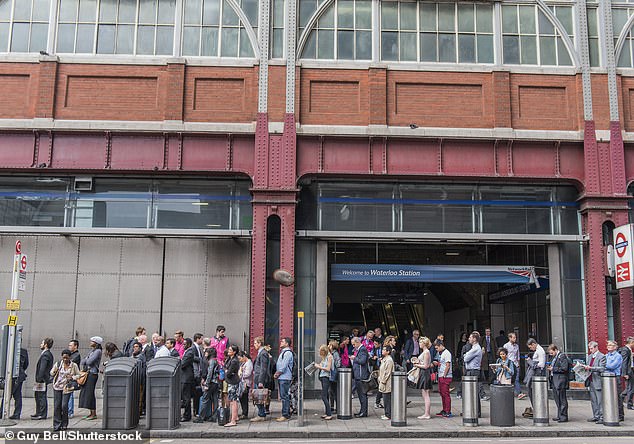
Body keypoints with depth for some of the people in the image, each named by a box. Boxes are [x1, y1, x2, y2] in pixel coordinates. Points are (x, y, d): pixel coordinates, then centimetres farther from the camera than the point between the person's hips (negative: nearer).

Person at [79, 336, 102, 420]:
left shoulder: (98, 351, -11)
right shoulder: (92, 351, 17)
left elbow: (89, 361, -19)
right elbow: (83, 361, 16)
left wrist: (85, 361, 0)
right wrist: (83, 366, -2)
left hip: (93, 373, -9)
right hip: (88, 373, 9)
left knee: (90, 393, -8)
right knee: (85, 392, 9)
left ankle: (94, 414, -3)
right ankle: (91, 413, 16)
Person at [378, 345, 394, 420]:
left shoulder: (389, 360, -15)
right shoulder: (384, 359, 16)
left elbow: (387, 373, -17)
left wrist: (383, 381, -16)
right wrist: (380, 380, 15)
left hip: (387, 383, -10)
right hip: (383, 382, 10)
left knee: (387, 399, -5)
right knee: (385, 399, 13)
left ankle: (388, 415, -1)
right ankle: (387, 414, 19)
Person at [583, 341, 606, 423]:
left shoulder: (601, 356, -8)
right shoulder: (589, 357, 17)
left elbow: (602, 369, -16)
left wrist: (591, 368, -23)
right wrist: (585, 368, 3)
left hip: (598, 382, -8)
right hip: (591, 381, 8)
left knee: (600, 400, -5)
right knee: (593, 400, 12)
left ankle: (602, 417, -1)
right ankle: (596, 416, 19)